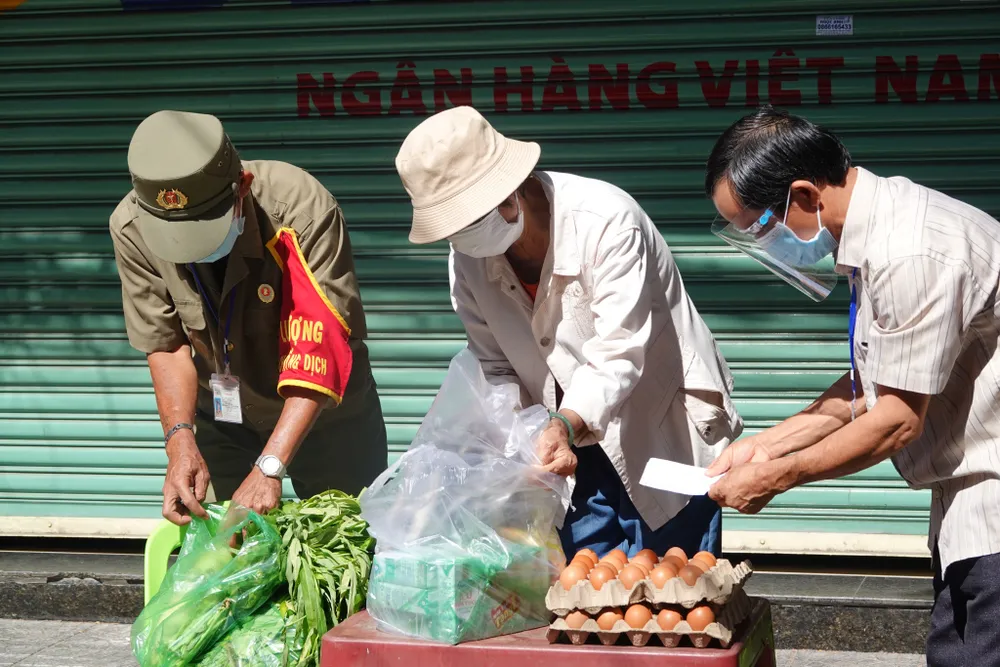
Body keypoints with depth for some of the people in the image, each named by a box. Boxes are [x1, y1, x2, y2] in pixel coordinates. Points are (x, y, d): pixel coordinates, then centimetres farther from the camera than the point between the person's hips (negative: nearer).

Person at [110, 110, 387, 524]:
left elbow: (320, 347, -38)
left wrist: (269, 467, -44)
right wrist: (180, 439, -32)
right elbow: (165, 343, -16)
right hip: (221, 409, 2)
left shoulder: (302, 209, -35)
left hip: (322, 410, -2)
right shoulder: (132, 229, -23)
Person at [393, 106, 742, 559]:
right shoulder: (468, 260, -6)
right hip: (579, 447, 5)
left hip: (667, 436, -5)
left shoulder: (606, 222, -25)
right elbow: (496, 371, 1)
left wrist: (566, 426, -45)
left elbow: (618, 356, -29)